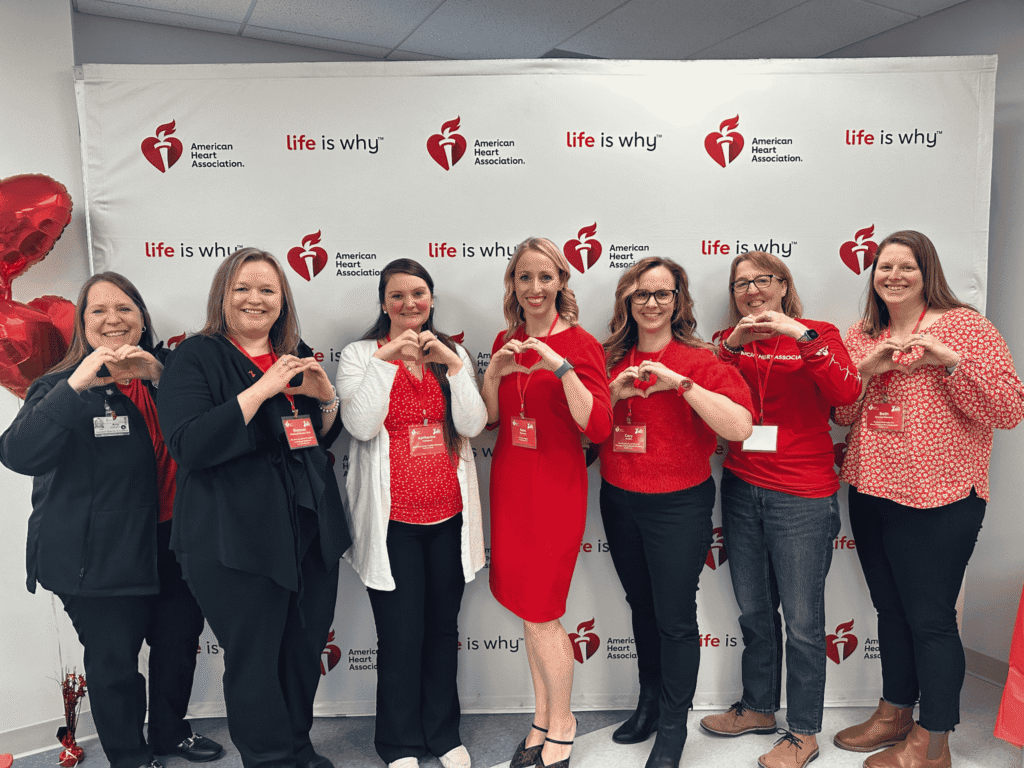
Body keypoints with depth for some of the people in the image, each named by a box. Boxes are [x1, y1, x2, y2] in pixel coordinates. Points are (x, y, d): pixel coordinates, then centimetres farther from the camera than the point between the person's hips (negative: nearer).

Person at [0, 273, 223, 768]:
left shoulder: (164, 369, 4)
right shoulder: (63, 386, -4)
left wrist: (157, 376, -21)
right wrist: (76, 386, -30)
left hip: (172, 542, 4)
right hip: (101, 556, -4)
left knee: (179, 642, 17)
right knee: (114, 662, 6)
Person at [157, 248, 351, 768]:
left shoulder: (297, 356, 12)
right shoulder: (195, 357, -5)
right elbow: (188, 446, -19)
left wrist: (326, 396, -1)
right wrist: (261, 389, -22)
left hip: (312, 530, 6)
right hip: (237, 541, -5)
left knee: (305, 651, 16)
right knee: (254, 661, 4)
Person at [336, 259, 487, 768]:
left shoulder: (453, 354, 7)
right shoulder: (360, 355, -1)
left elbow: (472, 425, -6)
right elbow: (361, 426, -16)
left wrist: (451, 363, -15)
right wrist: (389, 358, -17)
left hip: (448, 515, 3)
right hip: (392, 519, -3)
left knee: (443, 629, 13)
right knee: (401, 635, 5)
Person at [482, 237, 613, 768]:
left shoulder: (580, 344, -8)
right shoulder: (506, 342, 8)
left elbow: (598, 428, -18)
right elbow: (487, 420, 8)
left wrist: (561, 366, -26)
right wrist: (494, 373, -9)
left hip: (555, 485, -5)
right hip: (509, 481, 6)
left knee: (539, 613, 1)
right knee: (526, 608, 14)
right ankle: (544, 721, 32)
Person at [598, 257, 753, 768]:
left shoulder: (700, 360, -10)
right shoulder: (611, 358, 4)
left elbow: (739, 427, -21)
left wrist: (681, 383, -25)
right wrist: (615, 392, -13)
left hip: (678, 505, -4)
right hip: (618, 500, 5)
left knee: (675, 618, 5)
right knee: (640, 605, 20)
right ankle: (649, 702, 41)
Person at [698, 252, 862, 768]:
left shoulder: (817, 334, -1)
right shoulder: (731, 341, 8)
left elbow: (846, 393, -17)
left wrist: (803, 336, -23)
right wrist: (732, 347, -16)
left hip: (802, 497, -4)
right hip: (742, 489, 4)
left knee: (802, 619, 4)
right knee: (754, 610, 16)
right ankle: (758, 708, 36)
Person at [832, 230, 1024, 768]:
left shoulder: (965, 325, -6)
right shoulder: (861, 335, 10)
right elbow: (840, 413, 8)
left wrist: (950, 359, -22)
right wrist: (866, 368, -9)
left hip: (937, 500, -6)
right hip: (869, 493, 6)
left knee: (930, 618, 2)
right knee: (890, 609, 18)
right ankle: (895, 713, 36)